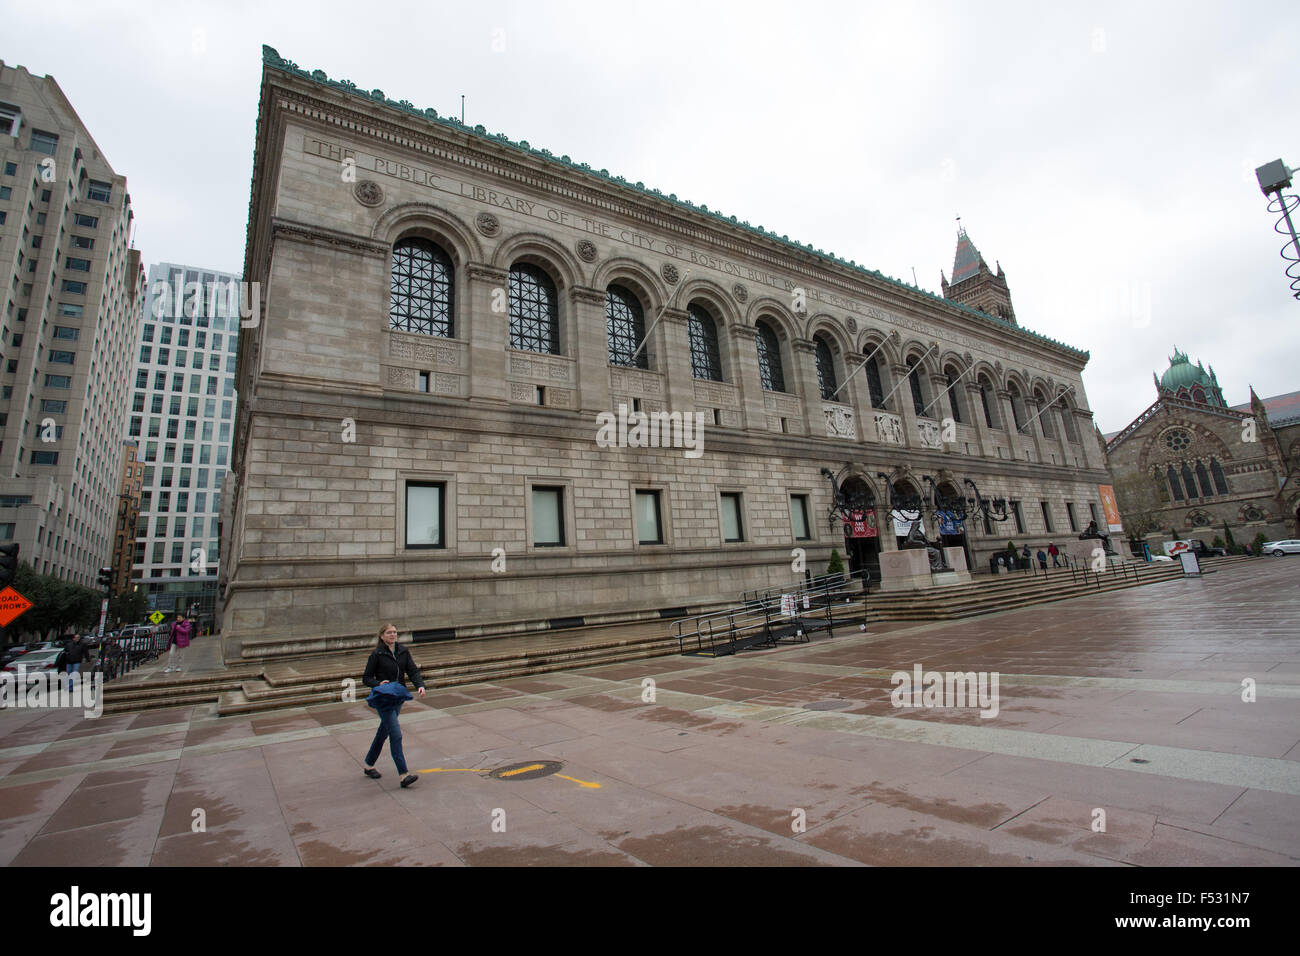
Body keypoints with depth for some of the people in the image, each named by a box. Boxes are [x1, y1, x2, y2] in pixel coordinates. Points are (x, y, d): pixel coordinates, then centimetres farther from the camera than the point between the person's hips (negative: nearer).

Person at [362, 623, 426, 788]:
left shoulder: (403, 652, 5)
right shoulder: (377, 654, -8)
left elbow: (413, 671, 0)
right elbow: (366, 678, -3)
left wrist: (420, 685, -17)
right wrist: (378, 683, -22)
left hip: (398, 697, 6)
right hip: (384, 699, -5)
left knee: (383, 733, 19)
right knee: (396, 735, -13)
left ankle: (369, 766, 39)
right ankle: (404, 775, -13)